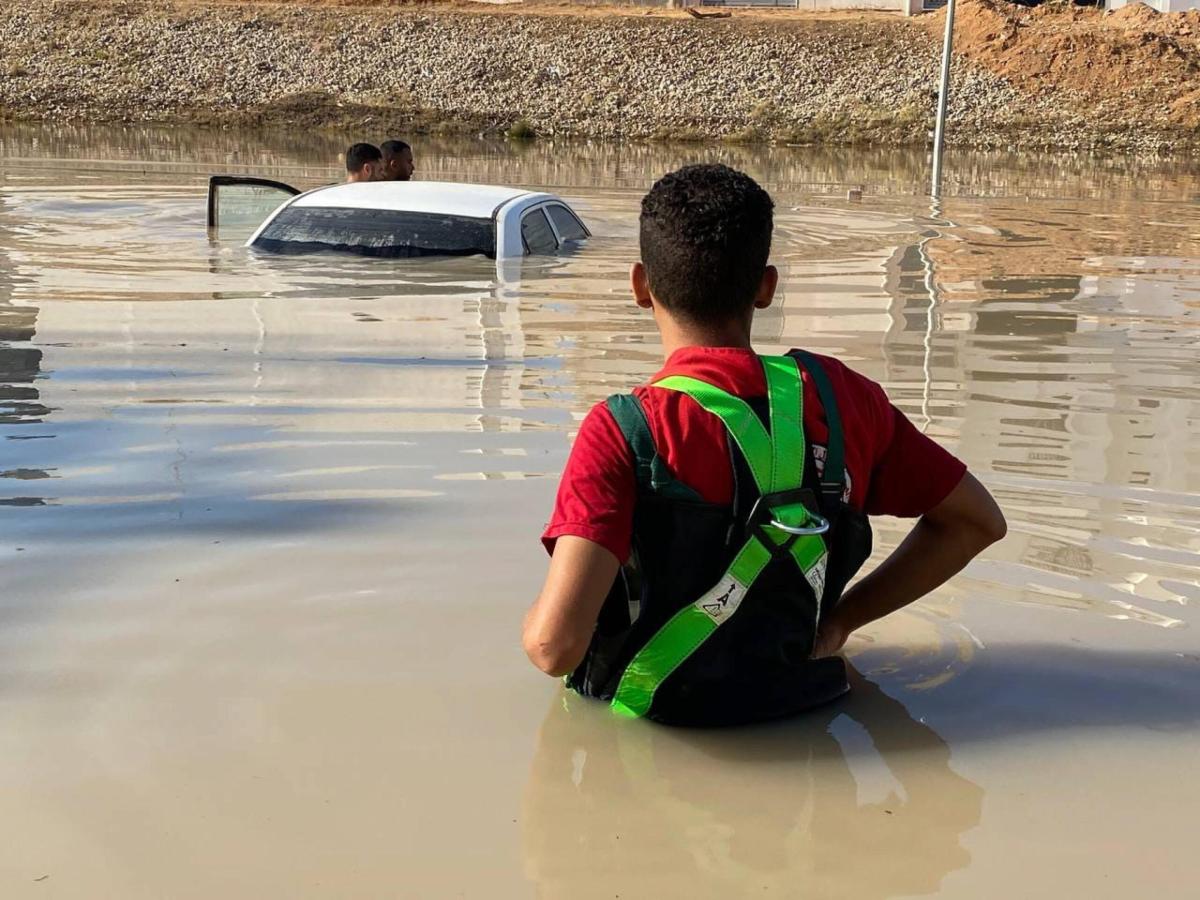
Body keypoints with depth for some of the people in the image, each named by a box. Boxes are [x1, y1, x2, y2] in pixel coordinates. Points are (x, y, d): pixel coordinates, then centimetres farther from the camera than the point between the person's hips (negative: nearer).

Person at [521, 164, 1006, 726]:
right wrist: (841, 618, 8)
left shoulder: (624, 431, -22)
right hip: (802, 709, 5)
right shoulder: (840, 397, -7)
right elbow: (977, 521, 5)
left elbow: (555, 646, -29)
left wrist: (535, 620, -4)